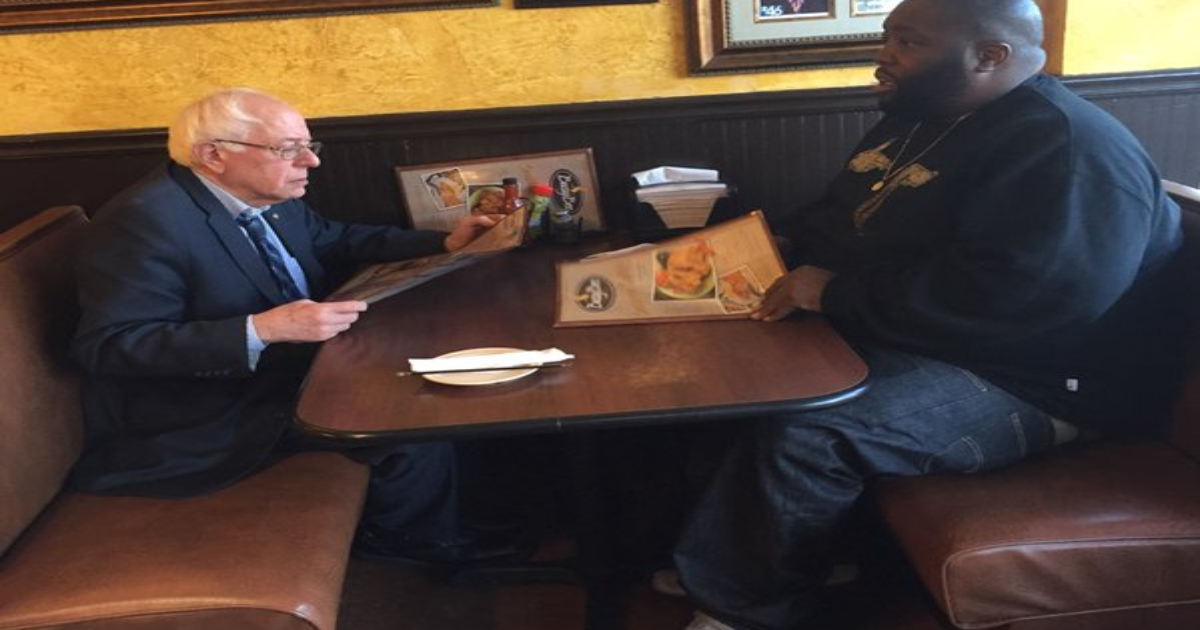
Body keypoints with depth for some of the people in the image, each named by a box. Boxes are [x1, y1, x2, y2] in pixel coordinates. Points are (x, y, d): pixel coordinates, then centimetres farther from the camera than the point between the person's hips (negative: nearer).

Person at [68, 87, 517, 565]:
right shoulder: (144, 220, -25)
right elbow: (109, 344, -29)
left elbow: (335, 241, 16)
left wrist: (445, 244, 5)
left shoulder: (270, 196, 0)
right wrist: (263, 329, -37)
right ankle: (411, 536, 10)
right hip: (211, 418, -9)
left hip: (289, 364, 9)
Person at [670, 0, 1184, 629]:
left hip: (1021, 381, -10)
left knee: (801, 433, -29)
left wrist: (836, 292, -25)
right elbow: (838, 221, 23)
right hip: (891, 338, 10)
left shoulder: (1065, 149, -19)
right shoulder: (919, 120, 13)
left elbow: (1007, 297, -33)